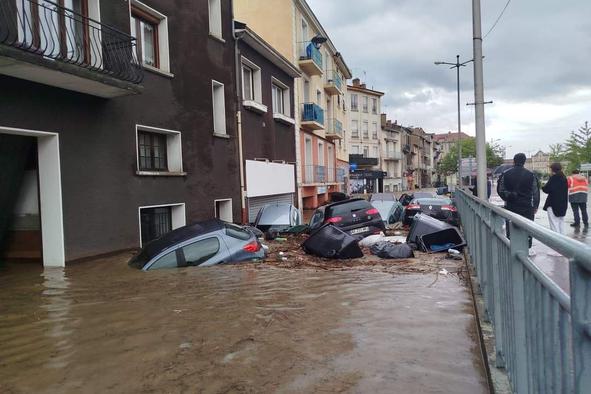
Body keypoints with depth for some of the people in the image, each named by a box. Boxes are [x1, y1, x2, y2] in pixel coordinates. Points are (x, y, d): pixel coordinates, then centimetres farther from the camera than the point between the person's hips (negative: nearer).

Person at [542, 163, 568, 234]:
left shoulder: (553, 178, -15)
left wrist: (543, 187, 5)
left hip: (553, 204, -8)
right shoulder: (564, 178, 10)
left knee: (554, 224, -5)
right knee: (561, 223, 15)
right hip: (562, 204, 8)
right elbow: (566, 191, 16)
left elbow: (546, 190, -14)